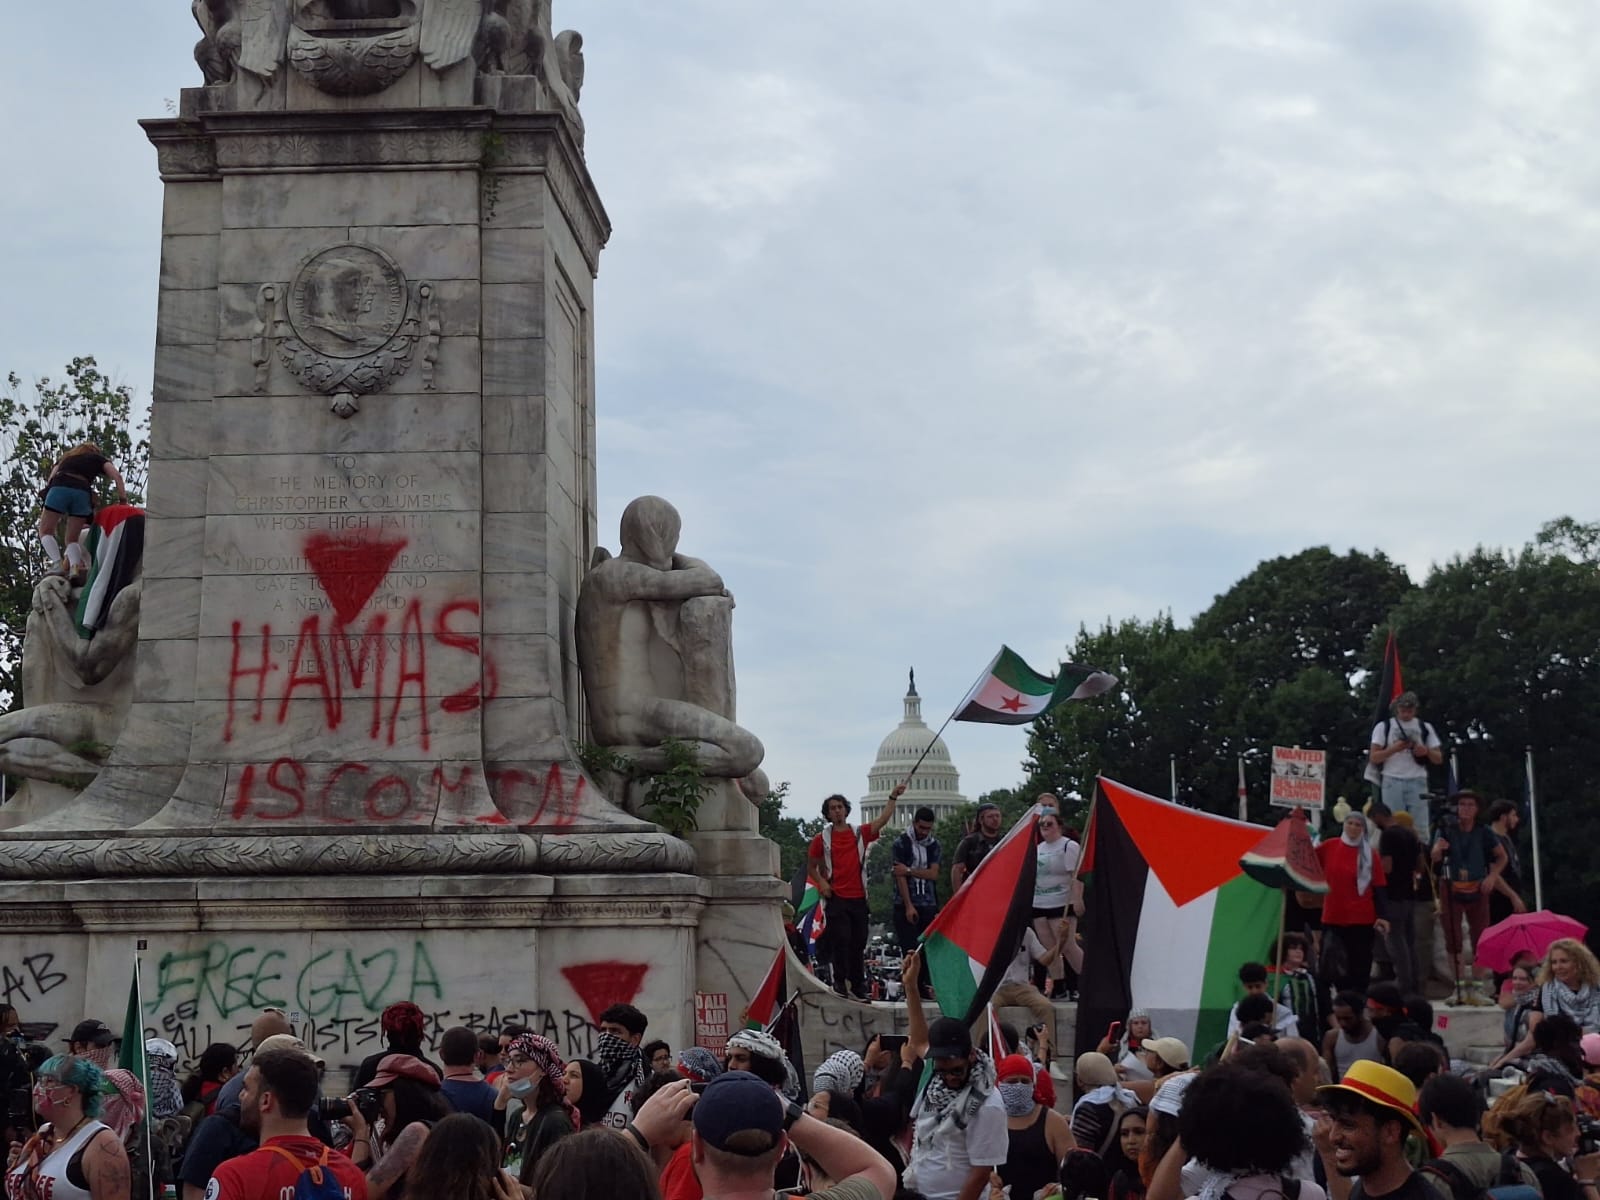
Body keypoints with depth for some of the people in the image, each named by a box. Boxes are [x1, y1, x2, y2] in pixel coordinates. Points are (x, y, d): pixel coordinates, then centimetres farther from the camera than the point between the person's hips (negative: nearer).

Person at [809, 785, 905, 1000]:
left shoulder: (860, 834, 9)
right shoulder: (822, 839, 4)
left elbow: (883, 820, 0)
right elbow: (811, 866, 12)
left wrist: (893, 797, -7)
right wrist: (821, 882, -5)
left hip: (858, 898, 3)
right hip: (836, 898, -3)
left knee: (858, 942, 6)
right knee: (840, 939, -9)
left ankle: (858, 984, 12)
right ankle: (840, 981, -1)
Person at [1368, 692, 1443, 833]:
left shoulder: (1425, 728, 14)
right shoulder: (1384, 726, 8)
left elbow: (1439, 759, 12)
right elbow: (1373, 757, 1)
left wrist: (1427, 751, -11)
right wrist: (1394, 748, -15)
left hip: (1417, 781, 1)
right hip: (1392, 781, -1)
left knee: (1420, 824, -5)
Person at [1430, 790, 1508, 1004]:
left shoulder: (1484, 832, 0)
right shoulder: (1447, 831, -4)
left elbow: (1502, 856, 11)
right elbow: (1434, 858, -16)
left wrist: (1493, 876, -5)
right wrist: (1438, 849, -39)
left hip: (1477, 890, 1)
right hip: (1451, 889, -1)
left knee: (1480, 939, -1)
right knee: (1453, 939, -1)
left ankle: (1474, 988, 6)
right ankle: (1460, 986, 7)